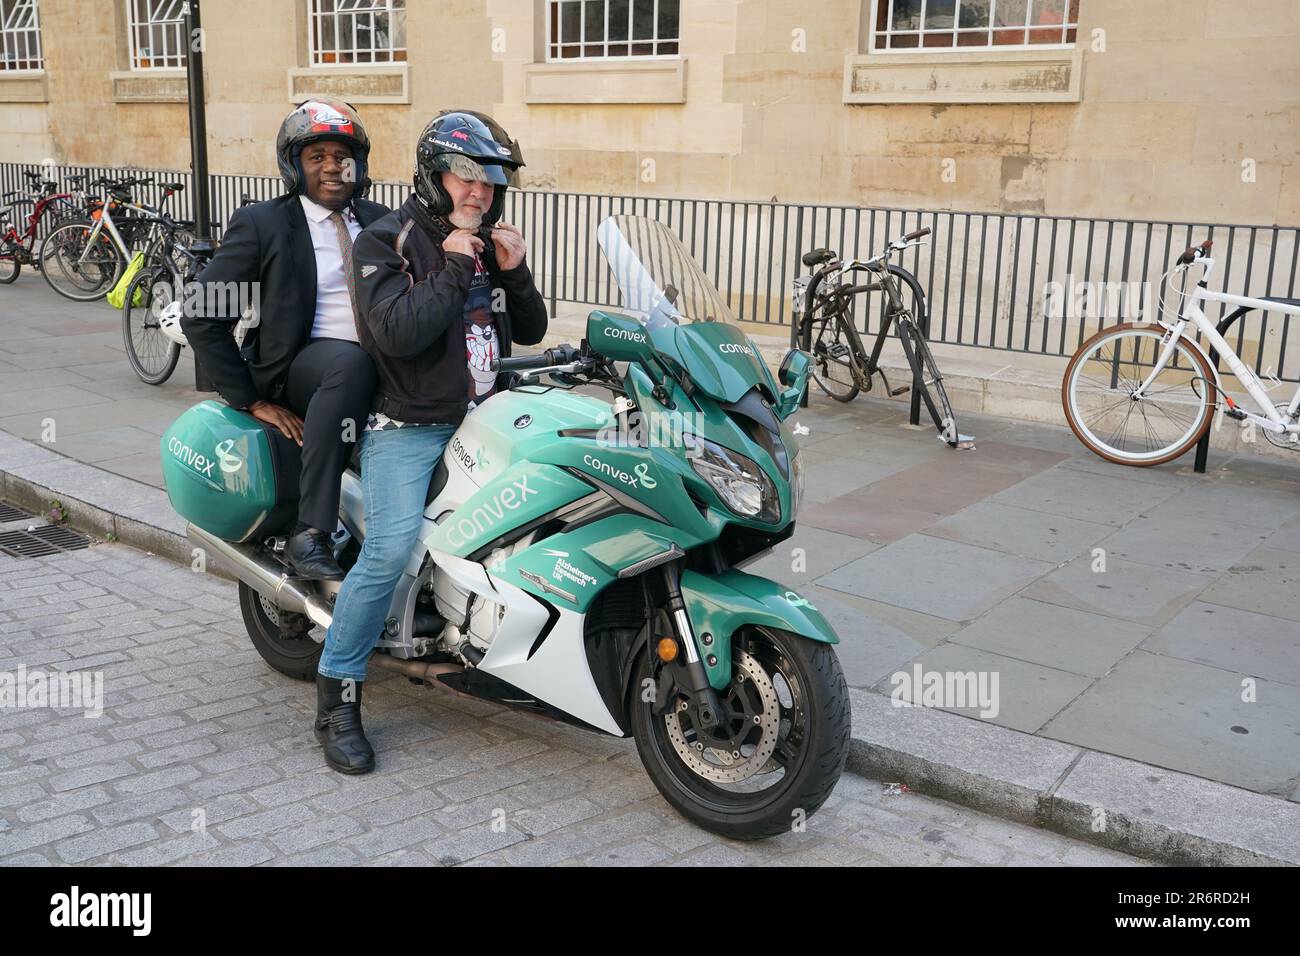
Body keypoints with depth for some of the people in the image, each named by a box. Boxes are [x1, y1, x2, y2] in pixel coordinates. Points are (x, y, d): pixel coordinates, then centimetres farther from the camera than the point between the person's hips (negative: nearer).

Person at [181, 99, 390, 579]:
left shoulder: (379, 221, 16)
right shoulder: (261, 224, 1)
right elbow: (201, 320, -2)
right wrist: (253, 401, -7)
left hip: (378, 368, 5)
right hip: (300, 365, -5)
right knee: (351, 362, -38)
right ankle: (310, 534, -34)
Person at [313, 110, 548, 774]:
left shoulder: (487, 243, 15)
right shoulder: (386, 241, -4)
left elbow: (529, 332, 15)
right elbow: (398, 332, -20)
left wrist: (513, 273, -1)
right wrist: (452, 269, -16)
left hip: (481, 418, 7)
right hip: (407, 426, -6)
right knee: (392, 550, -25)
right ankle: (337, 697, -11)